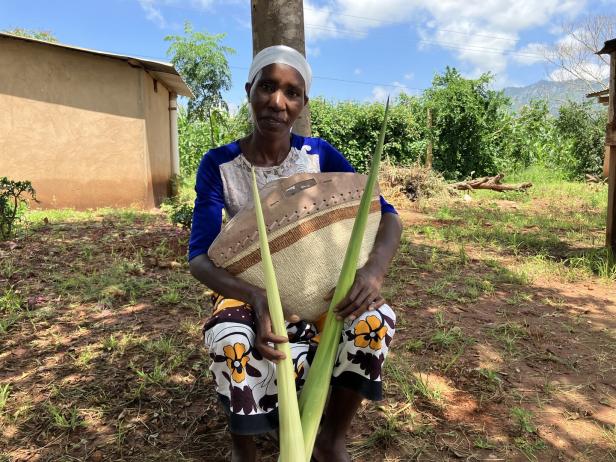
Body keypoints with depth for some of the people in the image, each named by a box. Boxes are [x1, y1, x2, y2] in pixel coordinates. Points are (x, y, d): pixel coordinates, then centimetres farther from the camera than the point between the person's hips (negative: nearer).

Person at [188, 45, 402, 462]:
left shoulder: (320, 155, -11)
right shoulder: (218, 165, -14)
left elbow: (385, 216, -15)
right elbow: (200, 256, -22)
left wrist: (374, 269, -38)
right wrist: (256, 298, -42)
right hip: (248, 290, -1)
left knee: (377, 318, -26)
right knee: (229, 341, -34)